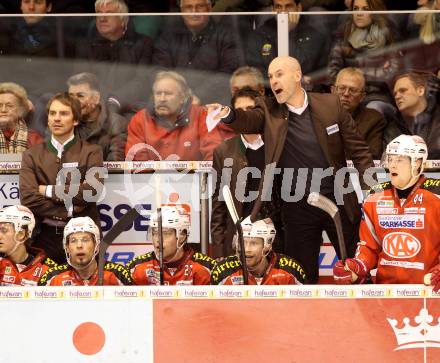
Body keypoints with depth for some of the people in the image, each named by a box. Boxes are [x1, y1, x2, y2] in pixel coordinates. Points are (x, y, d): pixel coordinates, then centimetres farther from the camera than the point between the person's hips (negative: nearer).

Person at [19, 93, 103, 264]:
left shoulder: (91, 152, 6)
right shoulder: (32, 155, 10)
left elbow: (93, 191, -10)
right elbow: (28, 198, -4)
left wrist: (49, 191, -5)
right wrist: (69, 210, -11)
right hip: (46, 234, 1)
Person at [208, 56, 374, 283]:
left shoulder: (330, 104, -1)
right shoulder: (268, 111, 0)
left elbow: (358, 150, 2)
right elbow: (248, 120, -22)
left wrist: (371, 193, -5)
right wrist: (227, 114, -45)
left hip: (339, 201, 0)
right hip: (298, 208, 0)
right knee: (303, 276, 5)